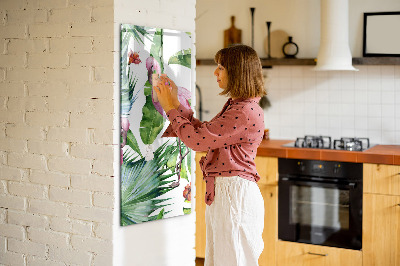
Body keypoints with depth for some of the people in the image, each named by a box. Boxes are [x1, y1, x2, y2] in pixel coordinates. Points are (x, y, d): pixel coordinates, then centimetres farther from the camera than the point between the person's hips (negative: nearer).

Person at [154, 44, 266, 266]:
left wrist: (170, 108, -8)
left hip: (235, 193, -10)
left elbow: (197, 140, -20)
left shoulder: (246, 112, -20)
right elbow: (204, 131, 17)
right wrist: (175, 102, 15)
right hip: (221, 192, 10)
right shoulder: (235, 105, 13)